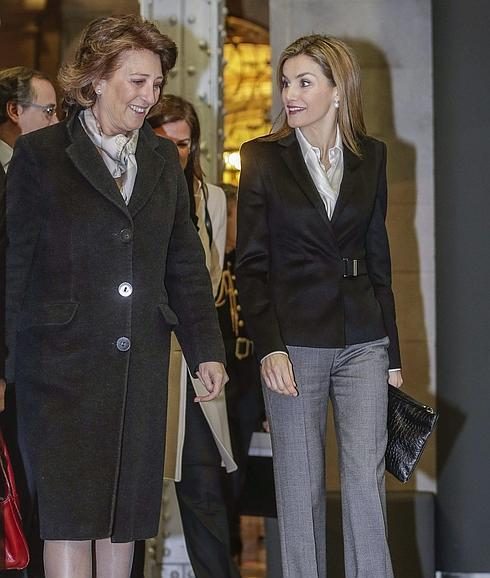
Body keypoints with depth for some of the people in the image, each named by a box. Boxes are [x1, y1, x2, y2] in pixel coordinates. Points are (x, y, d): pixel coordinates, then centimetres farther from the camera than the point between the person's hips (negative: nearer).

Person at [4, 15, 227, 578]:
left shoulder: (163, 159, 13)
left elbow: (185, 263, 16)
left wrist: (206, 350, 10)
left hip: (142, 362, 5)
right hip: (61, 361, -4)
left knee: (126, 509, 8)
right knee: (69, 511, -7)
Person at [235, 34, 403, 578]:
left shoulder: (370, 156, 7)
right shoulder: (263, 157, 1)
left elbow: (377, 255, 12)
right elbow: (250, 263, -1)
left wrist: (391, 352, 10)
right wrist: (268, 346, -12)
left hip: (362, 340, 2)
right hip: (295, 342, -1)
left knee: (367, 477, -1)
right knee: (300, 484, 3)